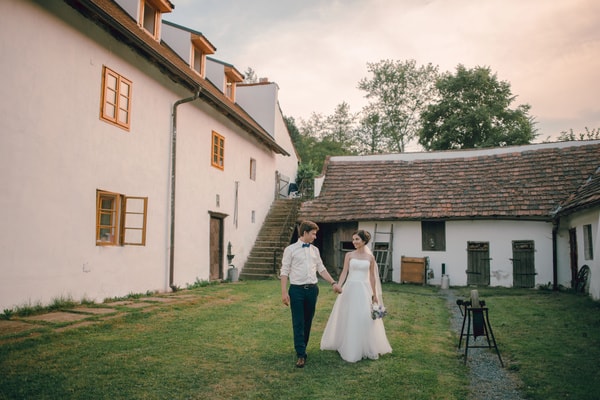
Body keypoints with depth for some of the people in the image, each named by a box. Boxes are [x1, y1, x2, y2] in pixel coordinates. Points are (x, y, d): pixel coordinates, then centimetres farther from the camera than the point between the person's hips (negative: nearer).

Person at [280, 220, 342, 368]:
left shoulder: (315, 250, 12)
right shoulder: (290, 249, -3)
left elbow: (321, 269, 17)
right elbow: (285, 271, -4)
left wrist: (333, 283, 9)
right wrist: (284, 292, -10)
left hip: (312, 289, 5)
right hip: (297, 290, -5)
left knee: (308, 322, 11)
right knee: (298, 323, -3)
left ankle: (302, 348, 25)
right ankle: (301, 355, 1)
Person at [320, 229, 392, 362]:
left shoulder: (370, 257, 2)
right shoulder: (349, 255, 1)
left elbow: (372, 276, 7)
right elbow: (344, 272, -2)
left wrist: (375, 294, 8)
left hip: (364, 290, 0)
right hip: (350, 288, 0)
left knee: (365, 319, 3)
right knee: (349, 318, 5)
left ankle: (365, 348, 19)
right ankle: (349, 347, 20)